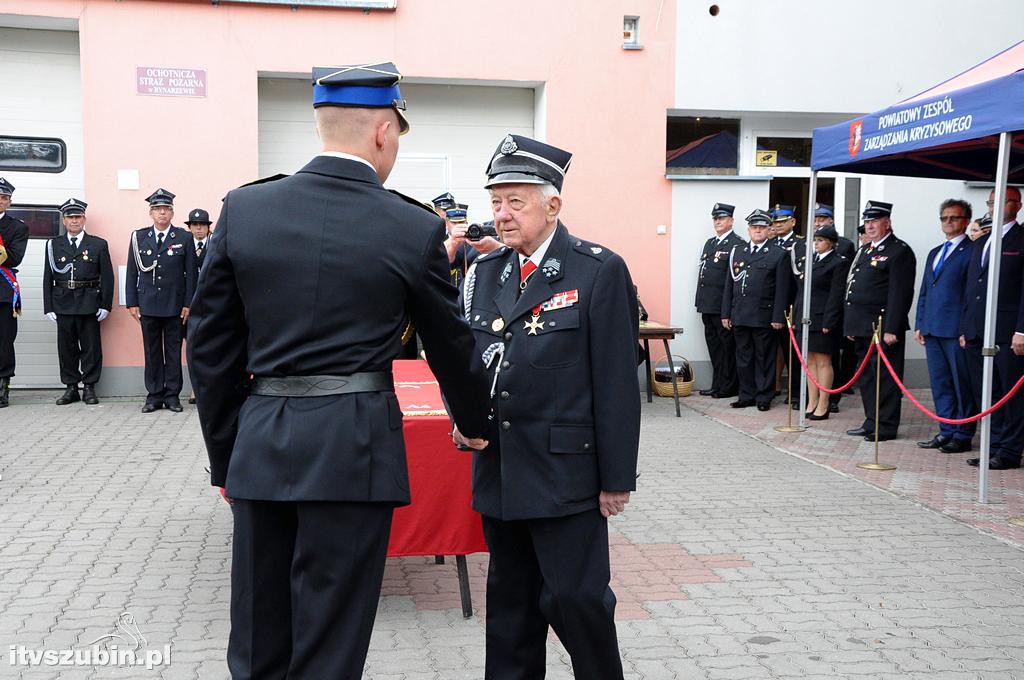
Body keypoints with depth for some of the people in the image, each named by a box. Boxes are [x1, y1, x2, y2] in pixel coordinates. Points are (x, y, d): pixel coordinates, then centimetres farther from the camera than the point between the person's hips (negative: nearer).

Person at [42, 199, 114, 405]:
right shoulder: (53, 245, 10)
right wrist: (48, 307, 0)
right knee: (66, 347, 5)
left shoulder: (98, 245, 5)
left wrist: (105, 305, -4)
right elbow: (48, 278, 8)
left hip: (89, 304, -1)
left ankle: (89, 387, 10)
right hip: (63, 305, 2)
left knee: (91, 347, 1)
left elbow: (107, 277, 3)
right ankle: (71, 387, 14)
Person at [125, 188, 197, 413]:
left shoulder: (184, 238, 3)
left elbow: (190, 274, 1)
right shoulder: (138, 237, 7)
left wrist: (188, 304, -4)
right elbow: (132, 272, 7)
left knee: (173, 351, 4)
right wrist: (132, 303, 1)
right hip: (148, 304, 1)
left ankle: (172, 395, 11)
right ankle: (154, 395, 12)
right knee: (152, 351, 5)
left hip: (175, 305, -1)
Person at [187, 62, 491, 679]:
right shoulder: (416, 229, -4)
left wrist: (226, 455, 15)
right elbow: (451, 346, 8)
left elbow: (210, 347, 6)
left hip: (261, 444, 4)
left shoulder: (244, 209, 2)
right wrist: (475, 424, 26)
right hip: (353, 449, -3)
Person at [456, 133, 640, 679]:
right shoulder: (485, 272, 9)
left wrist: (616, 479, -10)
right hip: (498, 470, 6)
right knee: (509, 599, 17)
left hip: (565, 472, -5)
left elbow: (617, 382, -10)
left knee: (577, 599, 0)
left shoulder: (599, 271, -8)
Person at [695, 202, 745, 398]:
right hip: (708, 305, 8)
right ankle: (717, 384, 20)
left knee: (727, 344, -1)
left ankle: (728, 387, 6)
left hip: (724, 306, -8)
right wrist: (701, 301, 16)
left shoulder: (738, 244, -8)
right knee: (713, 344, 12)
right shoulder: (709, 243, 19)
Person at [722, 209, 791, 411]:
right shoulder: (737, 252, 14)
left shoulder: (779, 254, 0)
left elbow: (782, 290, -5)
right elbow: (729, 286, 14)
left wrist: (778, 317, -11)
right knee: (743, 358, 10)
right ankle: (747, 396, 18)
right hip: (740, 317, 4)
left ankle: (764, 397, 12)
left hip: (764, 317, -4)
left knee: (765, 359, 3)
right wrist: (726, 313, 8)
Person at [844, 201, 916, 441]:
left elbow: (900, 294, -15)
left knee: (885, 377, -2)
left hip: (883, 328, -9)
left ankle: (886, 427, 4)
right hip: (862, 328, 9)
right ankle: (871, 423, 22)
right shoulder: (864, 250, 19)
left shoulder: (900, 251, -8)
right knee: (866, 376, 13)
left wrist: (891, 329, -20)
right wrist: (851, 326, 19)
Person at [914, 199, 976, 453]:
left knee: (961, 385, 0)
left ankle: (963, 436, 7)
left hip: (957, 331, -7)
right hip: (932, 329, 7)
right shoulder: (934, 253, 20)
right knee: (940, 384, 11)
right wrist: (919, 324, 14)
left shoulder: (972, 251, -5)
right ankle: (946, 432, 19)